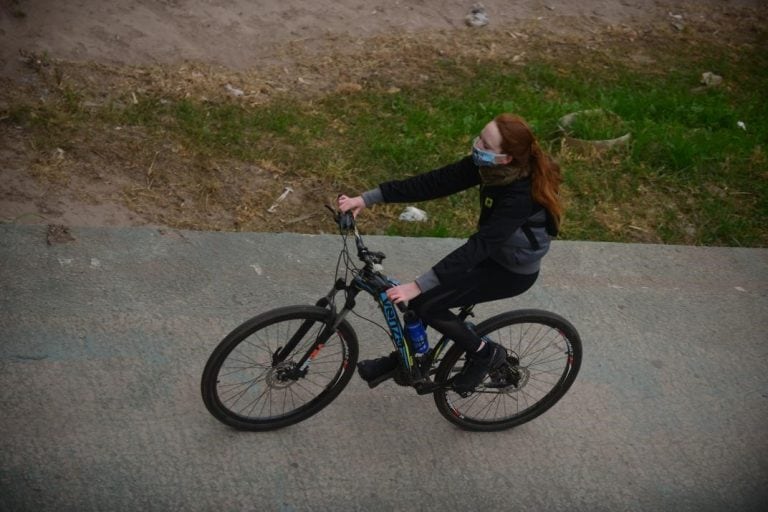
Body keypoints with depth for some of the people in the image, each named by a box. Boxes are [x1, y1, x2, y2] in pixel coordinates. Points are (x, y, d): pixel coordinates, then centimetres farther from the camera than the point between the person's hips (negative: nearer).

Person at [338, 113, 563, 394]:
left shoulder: (521, 195, -35)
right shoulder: (486, 165, -14)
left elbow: (477, 247, -38)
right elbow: (433, 183, -14)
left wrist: (417, 286, -41)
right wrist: (367, 198, -19)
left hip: (513, 271, -7)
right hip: (492, 252, 7)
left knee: (424, 302, -12)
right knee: (423, 294, 3)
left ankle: (483, 352, 8)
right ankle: (402, 360, 26)